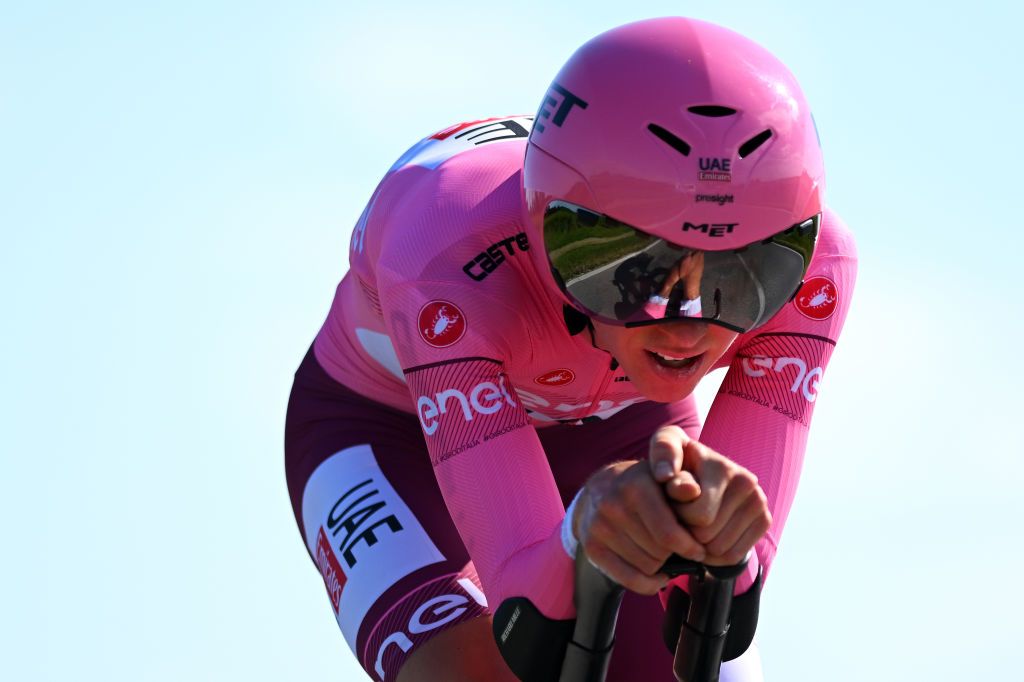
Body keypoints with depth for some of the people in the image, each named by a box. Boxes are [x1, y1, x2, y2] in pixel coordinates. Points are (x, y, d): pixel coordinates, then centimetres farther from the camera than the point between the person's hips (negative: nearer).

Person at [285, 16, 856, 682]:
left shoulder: (810, 261, -33)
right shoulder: (454, 260, -41)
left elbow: (734, 576, -36)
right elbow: (525, 606, -43)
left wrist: (712, 508, -59)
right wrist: (586, 527, -66)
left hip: (614, 430, 3)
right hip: (395, 435, -3)